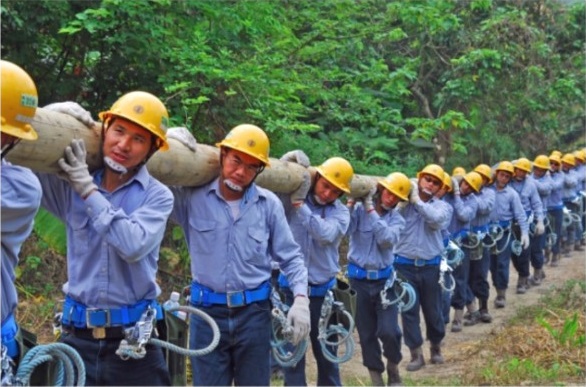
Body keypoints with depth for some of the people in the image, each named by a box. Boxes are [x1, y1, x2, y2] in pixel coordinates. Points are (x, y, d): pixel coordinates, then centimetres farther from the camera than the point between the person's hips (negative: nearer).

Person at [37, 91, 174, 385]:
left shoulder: (157, 196, -5)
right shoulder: (69, 185, 4)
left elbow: (134, 245, -21)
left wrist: (88, 190, -16)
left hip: (133, 337, -2)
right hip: (77, 334, 2)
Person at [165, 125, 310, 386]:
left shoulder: (269, 204, -1)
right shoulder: (192, 196, -5)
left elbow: (290, 256, 6)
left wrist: (300, 298, -7)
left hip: (254, 312, 1)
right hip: (207, 312, -1)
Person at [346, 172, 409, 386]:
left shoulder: (396, 218, 2)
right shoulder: (359, 209, -4)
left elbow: (387, 239, -19)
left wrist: (371, 209, -20)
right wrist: (351, 203, -24)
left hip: (384, 279, 1)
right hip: (359, 279, -1)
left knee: (389, 330, -10)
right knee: (366, 332, 7)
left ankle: (393, 365, 20)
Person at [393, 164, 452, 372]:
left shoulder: (442, 207, 3)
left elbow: (436, 220, -19)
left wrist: (416, 200, -17)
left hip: (430, 266, 1)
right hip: (405, 265, -1)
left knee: (433, 309, 12)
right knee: (409, 310, 1)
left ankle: (436, 346, 32)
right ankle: (416, 353, 11)